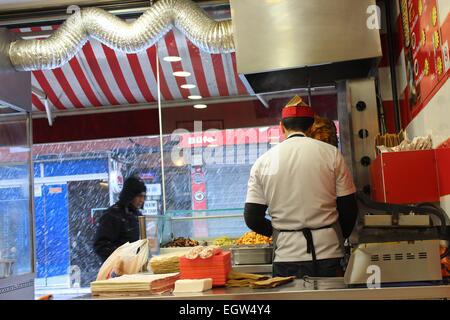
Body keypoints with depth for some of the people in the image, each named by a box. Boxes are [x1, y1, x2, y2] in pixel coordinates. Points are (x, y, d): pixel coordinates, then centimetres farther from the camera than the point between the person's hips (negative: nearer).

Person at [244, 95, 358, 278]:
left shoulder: (263, 162, 2)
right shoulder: (331, 153, 0)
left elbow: (252, 218, 3)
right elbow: (349, 208, 2)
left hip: (286, 258, 1)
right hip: (328, 255, 0)